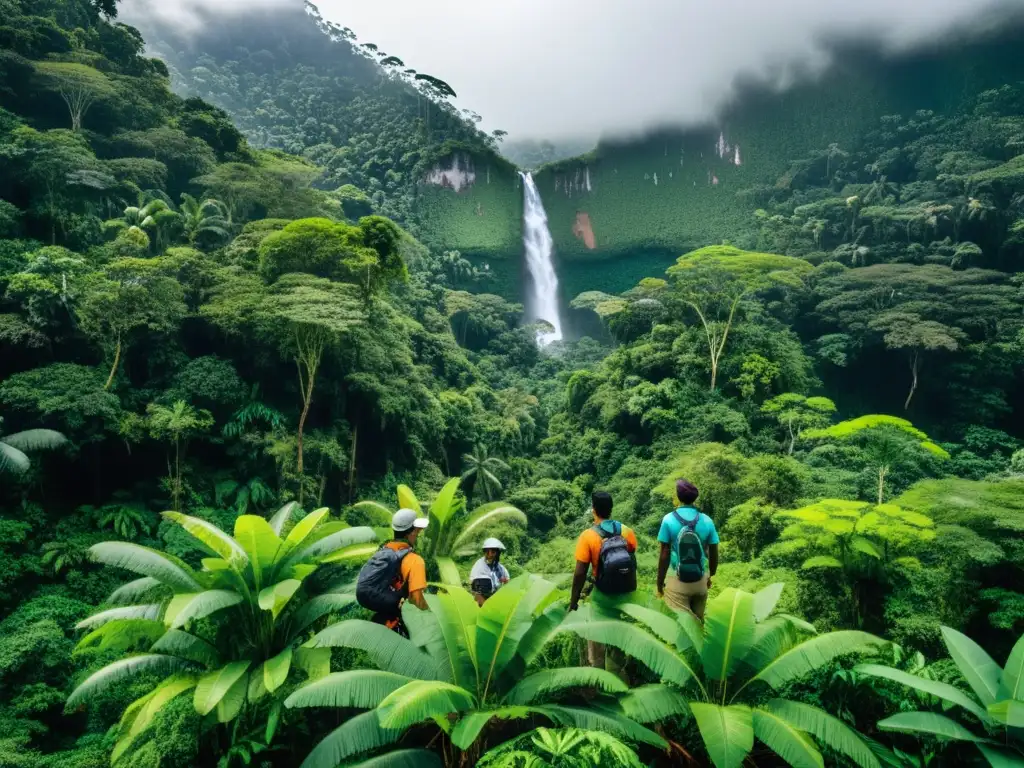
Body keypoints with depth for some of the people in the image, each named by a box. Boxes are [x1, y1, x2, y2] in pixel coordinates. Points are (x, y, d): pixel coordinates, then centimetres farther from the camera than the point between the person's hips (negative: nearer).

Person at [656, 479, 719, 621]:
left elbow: (664, 555, -8)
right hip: (701, 580, 4)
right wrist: (710, 576, 24)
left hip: (677, 581, -4)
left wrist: (660, 581, 2)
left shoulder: (669, 519, -10)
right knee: (698, 620, 18)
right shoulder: (707, 521, 0)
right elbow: (714, 554, 6)